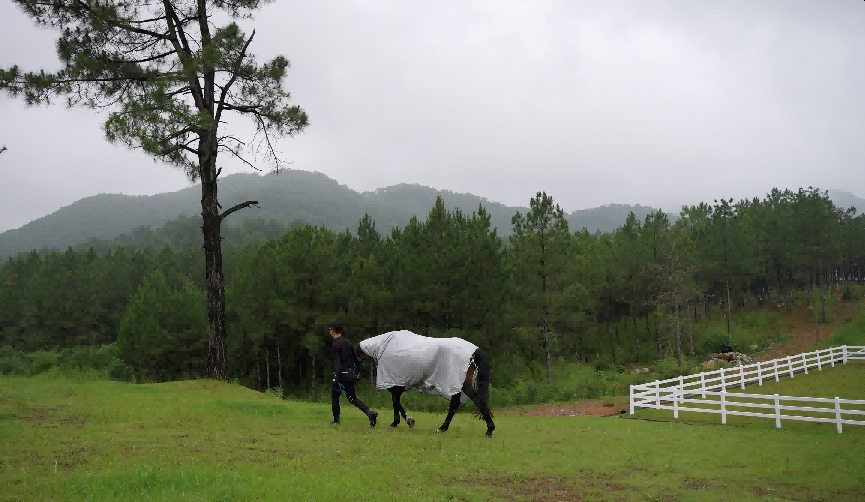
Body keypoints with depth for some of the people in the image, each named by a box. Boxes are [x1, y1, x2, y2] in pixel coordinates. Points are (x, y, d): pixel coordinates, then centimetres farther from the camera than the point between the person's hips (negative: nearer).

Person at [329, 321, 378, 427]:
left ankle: (336, 420, 18)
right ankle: (369, 413, -9)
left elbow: (337, 363, -24)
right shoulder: (348, 342, 10)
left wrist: (335, 378, -29)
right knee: (352, 398, 11)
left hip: (342, 375, -7)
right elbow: (355, 358, 18)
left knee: (334, 396, 14)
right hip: (352, 373, 7)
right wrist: (357, 370, 31)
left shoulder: (335, 345, -14)